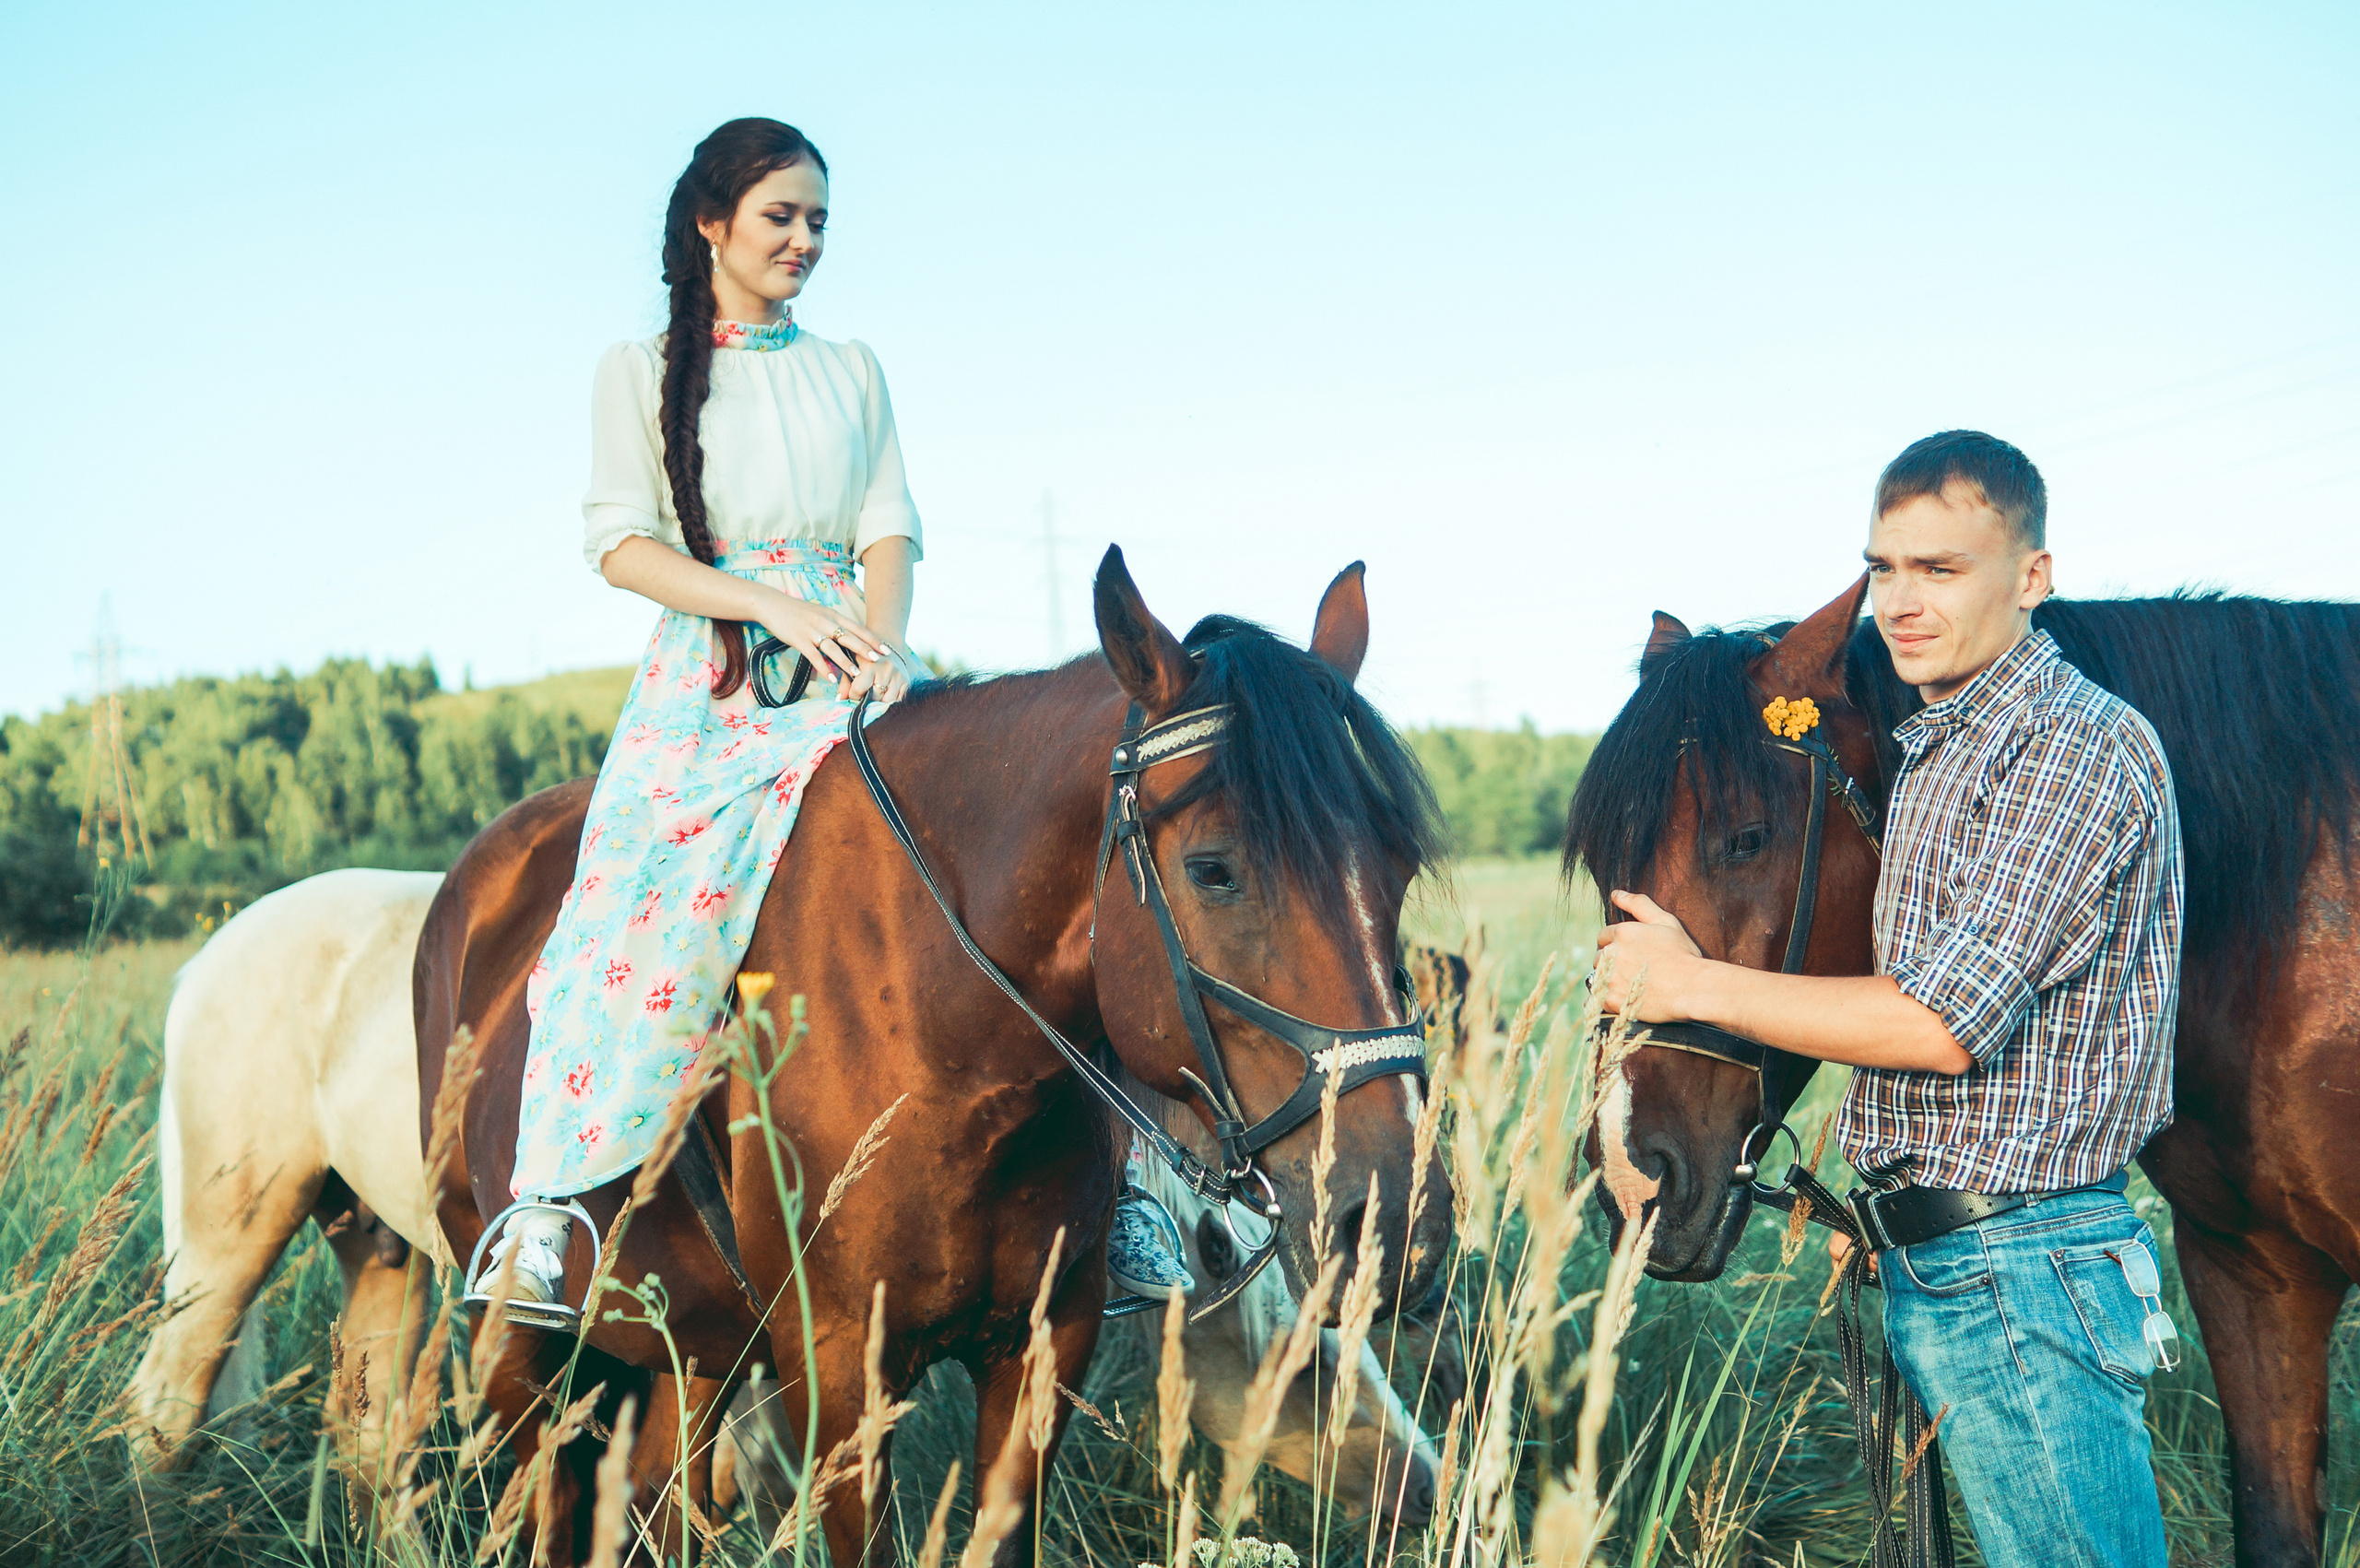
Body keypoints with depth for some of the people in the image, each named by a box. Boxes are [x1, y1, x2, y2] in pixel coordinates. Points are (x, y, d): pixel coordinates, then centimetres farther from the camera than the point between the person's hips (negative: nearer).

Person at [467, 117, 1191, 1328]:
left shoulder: (851, 372, 21)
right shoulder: (639, 373, 11)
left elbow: (890, 529, 11)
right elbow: (620, 544, 0)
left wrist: (880, 639, -11)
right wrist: (777, 607, -14)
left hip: (847, 671, 2)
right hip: (709, 679, -2)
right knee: (641, 908, -26)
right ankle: (544, 1214, -24)